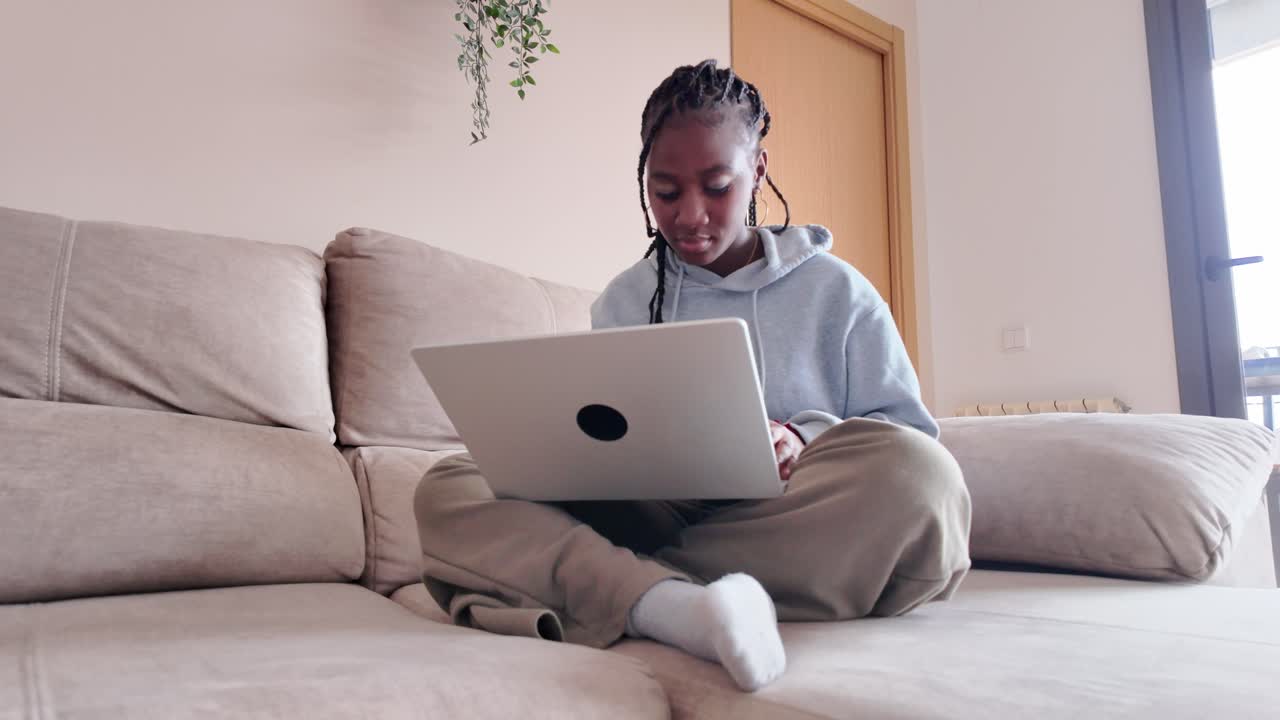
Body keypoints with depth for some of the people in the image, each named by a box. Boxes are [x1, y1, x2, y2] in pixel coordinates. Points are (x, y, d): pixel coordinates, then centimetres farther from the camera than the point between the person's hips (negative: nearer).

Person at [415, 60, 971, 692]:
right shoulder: (623, 301, 15)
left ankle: (617, 589, -27)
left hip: (789, 527, -1)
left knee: (920, 473, -33)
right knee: (447, 488, -17)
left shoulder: (836, 291, 8)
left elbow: (908, 435, 6)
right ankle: (675, 606, -42)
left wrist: (807, 439, -14)